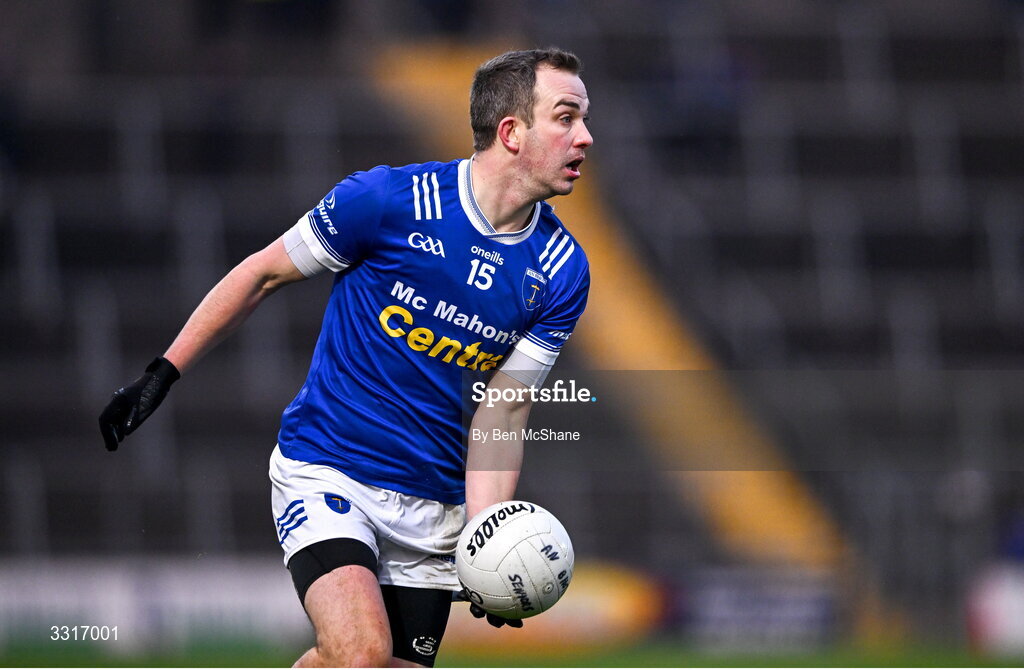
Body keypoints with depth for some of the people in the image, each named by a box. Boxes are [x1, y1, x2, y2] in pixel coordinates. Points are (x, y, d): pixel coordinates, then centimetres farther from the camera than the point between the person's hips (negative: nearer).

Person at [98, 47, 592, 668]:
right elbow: (264, 273, -1)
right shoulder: (386, 199, -14)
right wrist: (163, 374, 1)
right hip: (326, 471, -5)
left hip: (435, 502, 5)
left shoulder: (563, 272, -4)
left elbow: (504, 411, -1)